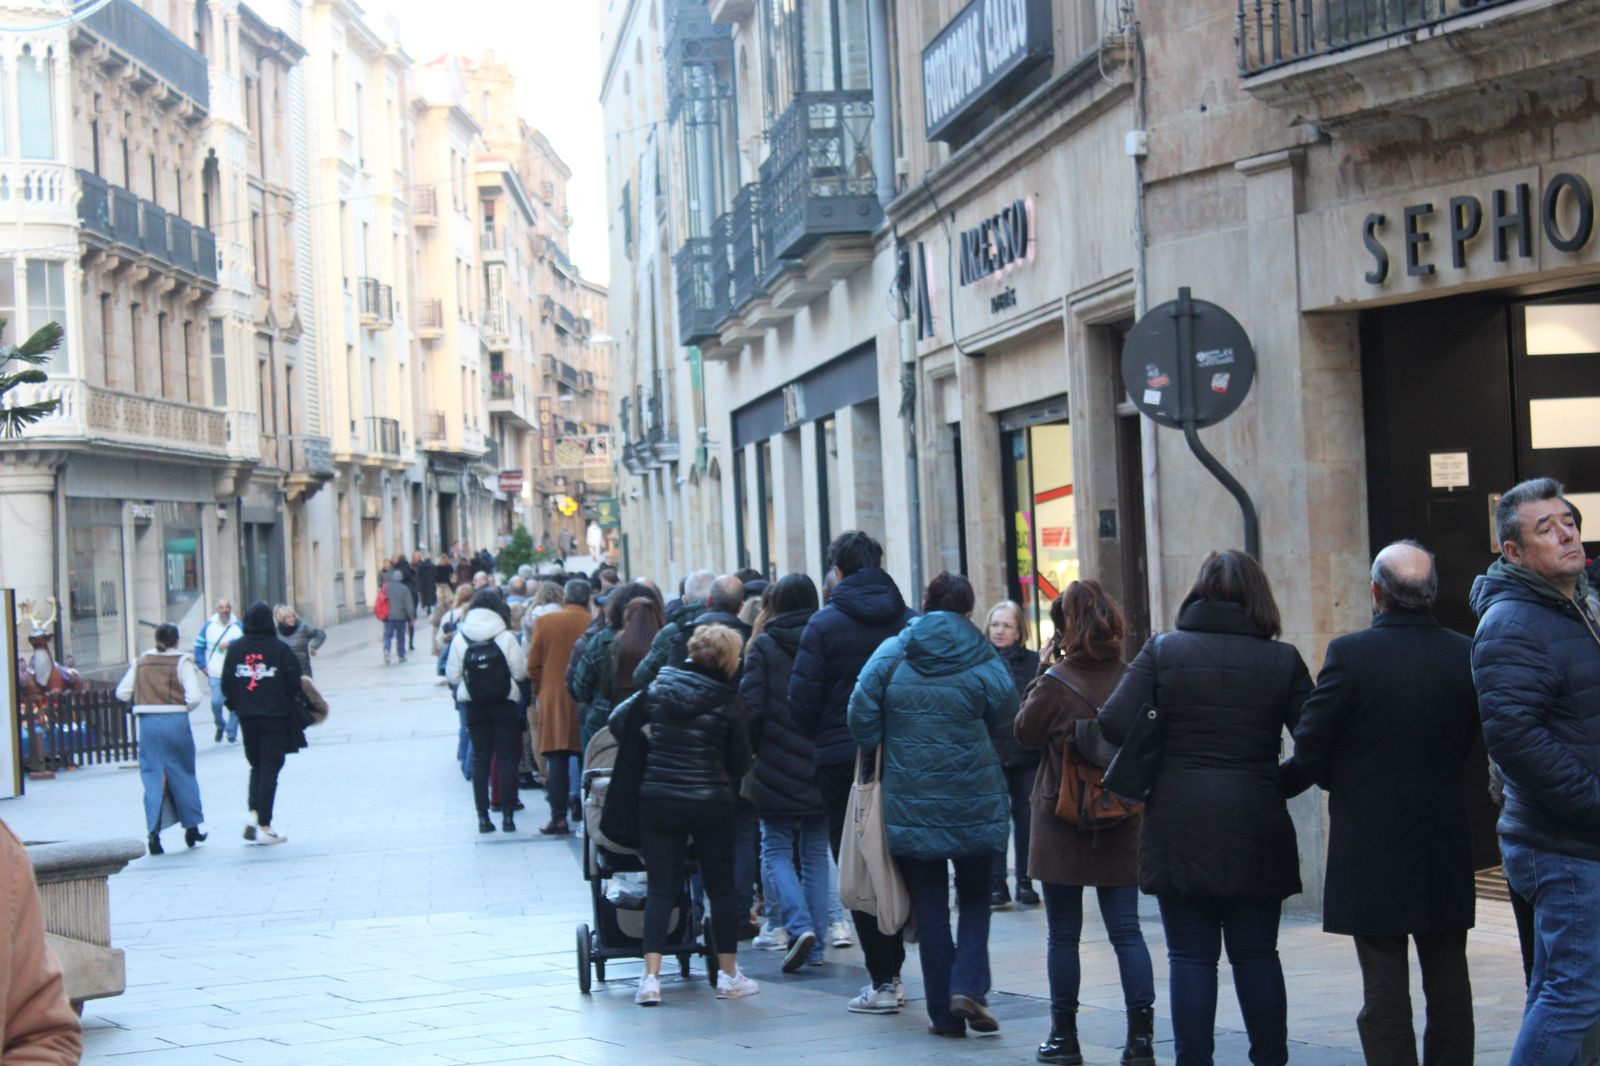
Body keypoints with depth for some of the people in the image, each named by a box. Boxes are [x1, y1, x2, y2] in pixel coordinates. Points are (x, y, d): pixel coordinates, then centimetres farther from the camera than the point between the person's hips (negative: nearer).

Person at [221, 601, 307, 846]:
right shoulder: (279, 649, -10)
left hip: (247, 716, 4)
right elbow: (294, 681, -9)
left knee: (256, 765, 19)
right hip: (275, 716, -3)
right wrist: (288, 701, 9)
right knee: (270, 769, 0)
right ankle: (264, 827, -2)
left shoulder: (235, 649, 0)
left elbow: (226, 684, 1)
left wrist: (236, 705, 15)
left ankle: (254, 814, 1)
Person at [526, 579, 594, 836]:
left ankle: (559, 817, -4)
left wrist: (539, 690, 16)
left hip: (554, 698, 0)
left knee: (557, 759, 2)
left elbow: (533, 665, 2)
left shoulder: (545, 622, -2)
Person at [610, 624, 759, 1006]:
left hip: (657, 799, 2)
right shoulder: (727, 701, -7)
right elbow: (741, 762, 0)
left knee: (660, 889, 4)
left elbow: (618, 722, 8)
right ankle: (728, 976, 18)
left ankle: (651, 977, -7)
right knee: (721, 888, 11)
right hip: (710, 803, -2)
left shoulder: (659, 686, 1)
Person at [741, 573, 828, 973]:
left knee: (776, 851, 7)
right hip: (823, 768, 3)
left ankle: (798, 926, -14)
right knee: (816, 855, 11)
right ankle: (816, 946, 10)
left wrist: (754, 749, 4)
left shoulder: (764, 647, -6)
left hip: (777, 770, -3)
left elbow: (750, 707, -11)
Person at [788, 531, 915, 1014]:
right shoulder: (909, 621, 2)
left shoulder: (825, 624, -8)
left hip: (841, 760, -4)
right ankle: (893, 974, 20)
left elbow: (802, 701, -10)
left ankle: (882, 981, -1)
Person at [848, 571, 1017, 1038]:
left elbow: (861, 718, -6)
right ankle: (968, 986, -4)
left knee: (930, 908, 9)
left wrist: (886, 756, 10)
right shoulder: (984, 662, -4)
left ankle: (944, 1014, 10)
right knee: (975, 898, 16)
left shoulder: (891, 655, -4)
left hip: (910, 803, 1)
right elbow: (1006, 720, 3)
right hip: (974, 803, 0)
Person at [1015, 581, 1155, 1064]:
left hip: (1063, 824, -3)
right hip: (1121, 825, 3)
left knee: (1063, 934, 8)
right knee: (1126, 930, 5)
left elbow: (1025, 732, 1)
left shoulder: (1056, 682, -14)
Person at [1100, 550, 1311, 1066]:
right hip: (1257, 829, 1)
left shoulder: (1163, 651, -1)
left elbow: (1115, 723, -9)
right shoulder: (1282, 660, 1)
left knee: (1191, 957, 5)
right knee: (1257, 954, 11)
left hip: (1179, 826, -1)